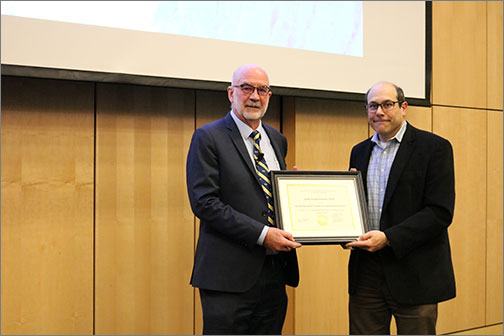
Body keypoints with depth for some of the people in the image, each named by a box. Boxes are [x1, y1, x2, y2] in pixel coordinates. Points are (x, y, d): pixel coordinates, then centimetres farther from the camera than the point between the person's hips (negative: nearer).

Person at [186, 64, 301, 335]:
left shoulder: (277, 140, 16)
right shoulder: (208, 138, -5)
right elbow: (204, 202, -14)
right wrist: (261, 234, -19)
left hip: (275, 271, 6)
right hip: (230, 274, -6)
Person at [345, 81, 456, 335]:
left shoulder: (434, 147, -5)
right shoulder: (360, 151, 13)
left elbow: (440, 212, -13)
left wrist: (388, 238, -21)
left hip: (414, 275, -5)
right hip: (366, 272, 5)